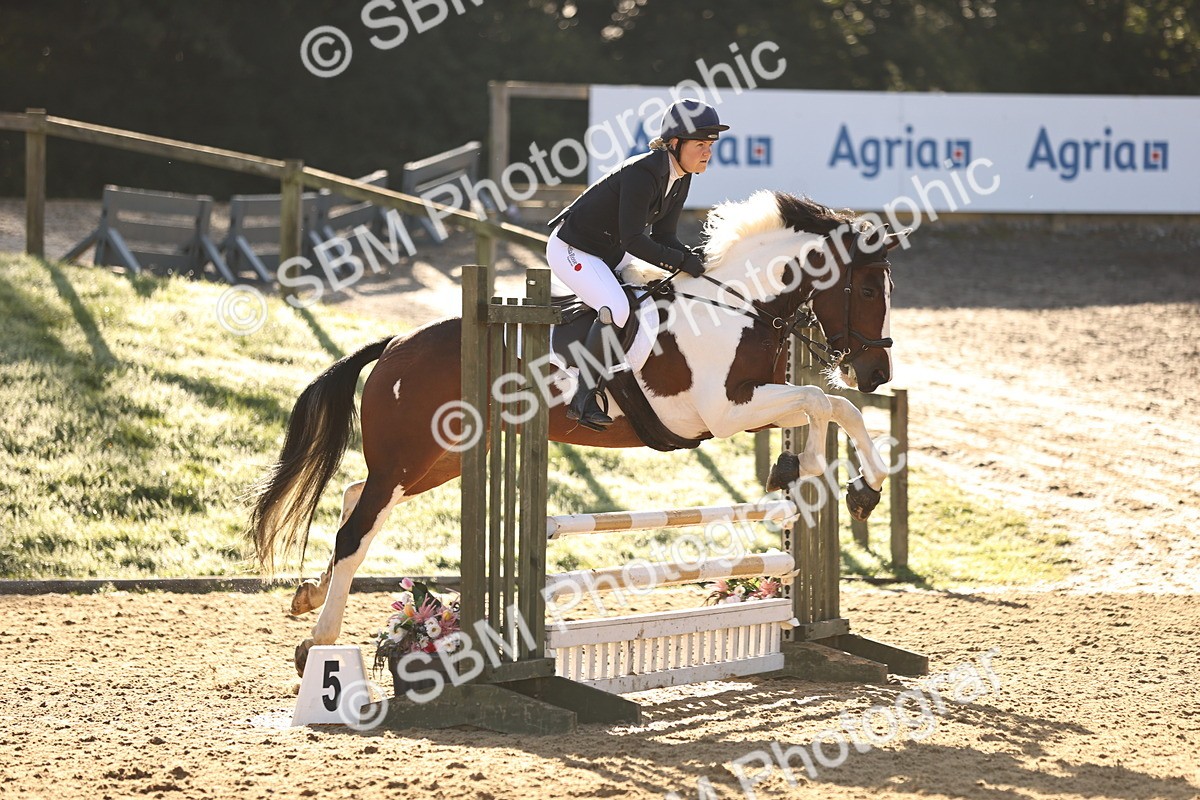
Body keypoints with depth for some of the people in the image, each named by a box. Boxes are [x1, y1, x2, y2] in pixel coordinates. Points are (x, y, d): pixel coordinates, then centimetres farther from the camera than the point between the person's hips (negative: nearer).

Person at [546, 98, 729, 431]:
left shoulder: (680, 178, -2)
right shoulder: (643, 174, -29)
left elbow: (663, 234, 3)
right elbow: (633, 240, -31)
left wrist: (689, 255, -16)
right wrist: (681, 261, -29)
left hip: (611, 251, 10)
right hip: (572, 250, -10)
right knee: (616, 309, -28)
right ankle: (583, 400, -21)